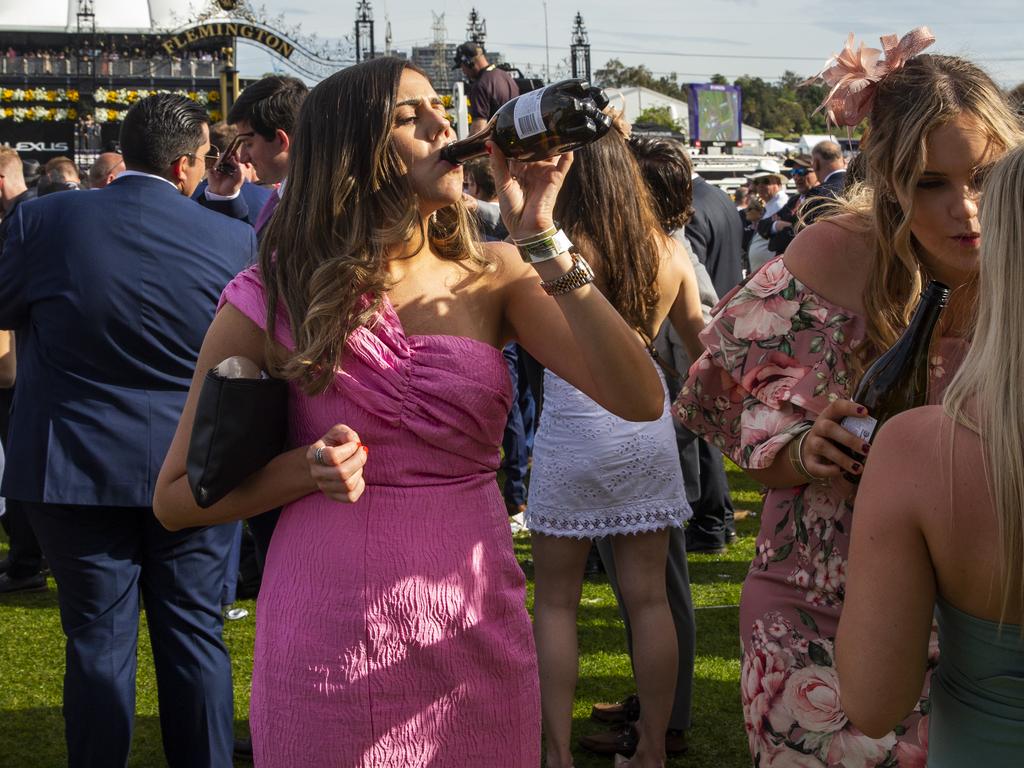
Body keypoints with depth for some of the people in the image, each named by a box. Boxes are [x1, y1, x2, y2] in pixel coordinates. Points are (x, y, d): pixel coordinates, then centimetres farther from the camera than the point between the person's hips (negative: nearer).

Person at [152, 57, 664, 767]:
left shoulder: (491, 277, 0)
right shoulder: (271, 299, -4)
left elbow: (641, 400, -12)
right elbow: (176, 498, 1)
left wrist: (539, 239, -15)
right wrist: (304, 469, -16)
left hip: (477, 631, 2)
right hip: (329, 646, -2)